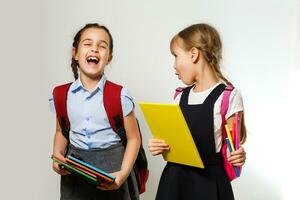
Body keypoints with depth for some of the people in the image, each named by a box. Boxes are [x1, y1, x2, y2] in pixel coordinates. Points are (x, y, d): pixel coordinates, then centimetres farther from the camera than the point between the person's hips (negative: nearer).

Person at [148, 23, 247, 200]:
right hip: (175, 179, 5)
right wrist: (159, 147, -5)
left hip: (209, 182, -5)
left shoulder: (228, 96, -10)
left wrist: (238, 156, -26)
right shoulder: (180, 97, 8)